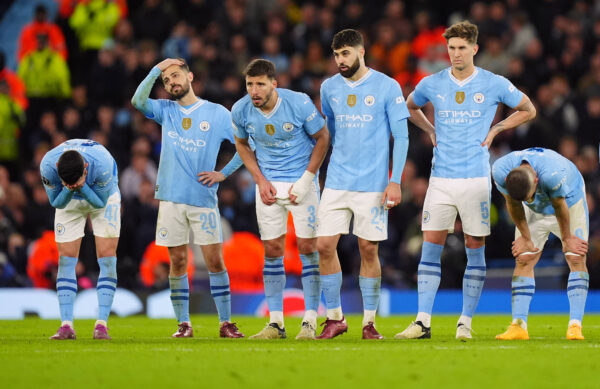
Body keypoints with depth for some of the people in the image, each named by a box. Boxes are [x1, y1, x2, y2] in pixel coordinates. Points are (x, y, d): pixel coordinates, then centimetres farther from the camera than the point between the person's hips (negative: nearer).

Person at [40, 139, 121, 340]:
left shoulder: (102, 164, -39)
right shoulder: (48, 166, -34)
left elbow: (100, 201, -24)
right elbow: (56, 202, -19)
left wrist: (81, 187, -42)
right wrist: (68, 190, -40)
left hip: (103, 199, -1)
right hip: (69, 202, 1)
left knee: (107, 258, -12)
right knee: (66, 260, -8)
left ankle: (101, 324, -12)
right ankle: (66, 325, -9)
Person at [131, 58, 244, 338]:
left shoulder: (218, 114, 5)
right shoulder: (166, 111, 12)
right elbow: (138, 101, -7)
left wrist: (223, 174, 1)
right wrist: (156, 69, -8)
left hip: (204, 199, -2)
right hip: (171, 198, 2)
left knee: (215, 261, -4)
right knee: (178, 262, 2)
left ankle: (225, 323, 2)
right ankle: (183, 324, 7)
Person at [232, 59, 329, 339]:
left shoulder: (298, 103, -19)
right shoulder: (241, 111, -10)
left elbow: (322, 137, -6)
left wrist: (306, 179, -11)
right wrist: (260, 179, -1)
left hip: (301, 181, -3)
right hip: (269, 184, 3)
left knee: (308, 247, -6)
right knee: (272, 250, 2)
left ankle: (310, 322, 0)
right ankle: (276, 323, 8)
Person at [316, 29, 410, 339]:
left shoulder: (387, 87, -4)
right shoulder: (329, 88, 8)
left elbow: (401, 136, -3)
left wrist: (395, 181, -9)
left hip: (373, 183, -3)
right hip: (337, 182, 3)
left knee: (368, 250, -1)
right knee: (324, 245, -5)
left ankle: (369, 322, 9)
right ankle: (335, 318, 7)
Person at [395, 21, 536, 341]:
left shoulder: (494, 85, 0)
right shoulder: (432, 85, 5)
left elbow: (528, 110, 13)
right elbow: (410, 107, 26)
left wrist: (495, 130, 4)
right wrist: (431, 131, 11)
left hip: (476, 178, -1)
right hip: (441, 179, 2)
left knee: (475, 249, 1)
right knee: (431, 247, -3)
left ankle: (466, 322, 8)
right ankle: (423, 322, -3)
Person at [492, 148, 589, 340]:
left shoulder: (553, 173, -44)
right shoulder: (500, 171, -32)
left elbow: (560, 207, -27)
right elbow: (514, 205, -14)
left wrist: (567, 238, -12)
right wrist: (525, 237, -5)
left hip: (569, 202, -3)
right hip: (536, 212, 3)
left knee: (576, 258, -14)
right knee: (523, 261, -8)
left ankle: (575, 326, -17)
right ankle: (518, 325, -12)